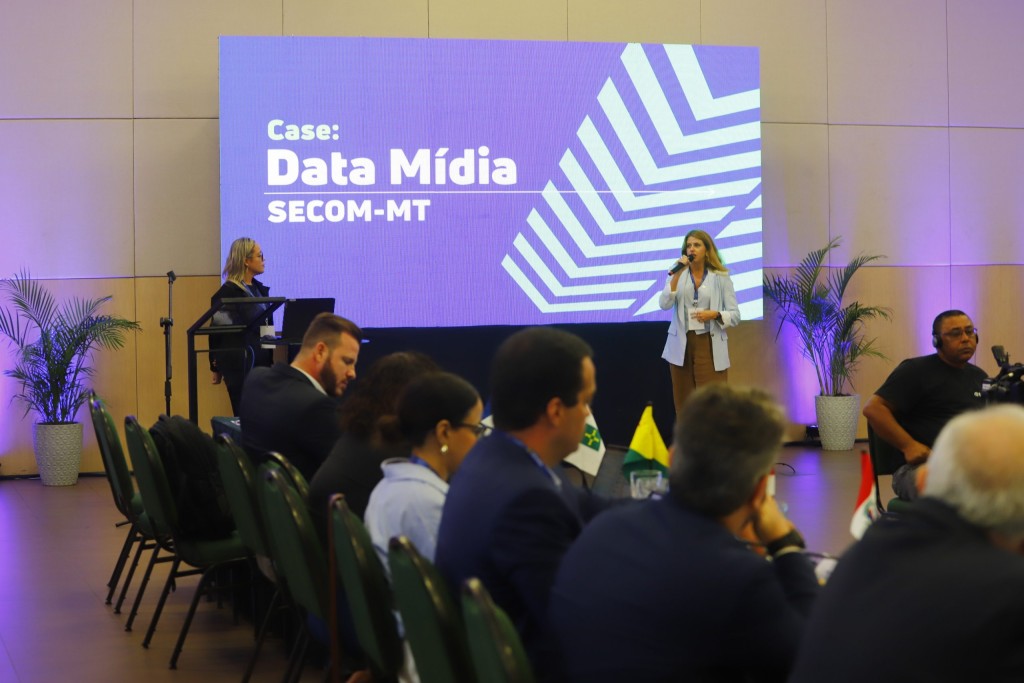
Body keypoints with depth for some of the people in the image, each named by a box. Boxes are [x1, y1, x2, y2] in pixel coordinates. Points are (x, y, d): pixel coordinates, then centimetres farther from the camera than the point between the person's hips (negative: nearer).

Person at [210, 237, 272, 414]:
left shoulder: (260, 289, 13)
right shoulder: (228, 292, -9)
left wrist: (271, 359, 16)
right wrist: (215, 368, -5)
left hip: (262, 361, 7)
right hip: (239, 364, -7)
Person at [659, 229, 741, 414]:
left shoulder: (721, 277, 0)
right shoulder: (678, 275, 6)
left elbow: (735, 315, 0)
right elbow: (664, 304, -10)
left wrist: (715, 315, -18)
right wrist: (677, 275, -15)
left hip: (709, 345, -2)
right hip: (681, 345, 2)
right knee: (684, 403, 7)